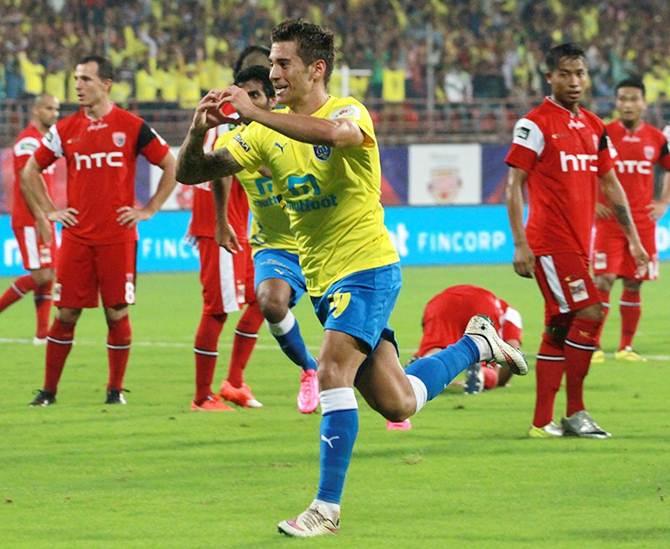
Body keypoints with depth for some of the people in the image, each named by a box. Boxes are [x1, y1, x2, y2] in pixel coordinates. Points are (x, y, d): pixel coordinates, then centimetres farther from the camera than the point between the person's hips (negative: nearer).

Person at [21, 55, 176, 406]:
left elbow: (171, 166, 6)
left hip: (118, 236, -2)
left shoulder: (132, 127, 0)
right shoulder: (65, 130, 6)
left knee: (117, 313, -1)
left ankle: (116, 389, 11)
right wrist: (47, 212, 8)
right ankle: (48, 390, 8)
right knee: (66, 314, 1)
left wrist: (149, 209, 1)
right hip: (77, 238, 2)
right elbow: (30, 172, 17)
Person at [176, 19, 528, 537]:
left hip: (367, 267, -7)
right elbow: (192, 172, 1)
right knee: (398, 404, 12)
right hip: (323, 280, 7)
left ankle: (327, 508, -20)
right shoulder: (268, 133, 5)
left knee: (332, 371, -25)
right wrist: (198, 133, -20)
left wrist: (254, 111, -40)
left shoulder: (349, 112, -14)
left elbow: (330, 132, -41)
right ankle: (476, 344, 38)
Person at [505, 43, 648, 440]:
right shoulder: (536, 124, -8)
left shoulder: (594, 127, 14)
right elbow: (515, 184, -9)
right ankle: (575, 413, -6)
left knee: (560, 330, 7)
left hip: (578, 242, 7)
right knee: (589, 314, -13)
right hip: (550, 241, -7)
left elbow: (611, 184, 19)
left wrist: (633, 239, 16)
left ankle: (543, 422, 11)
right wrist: (521, 244, -15)